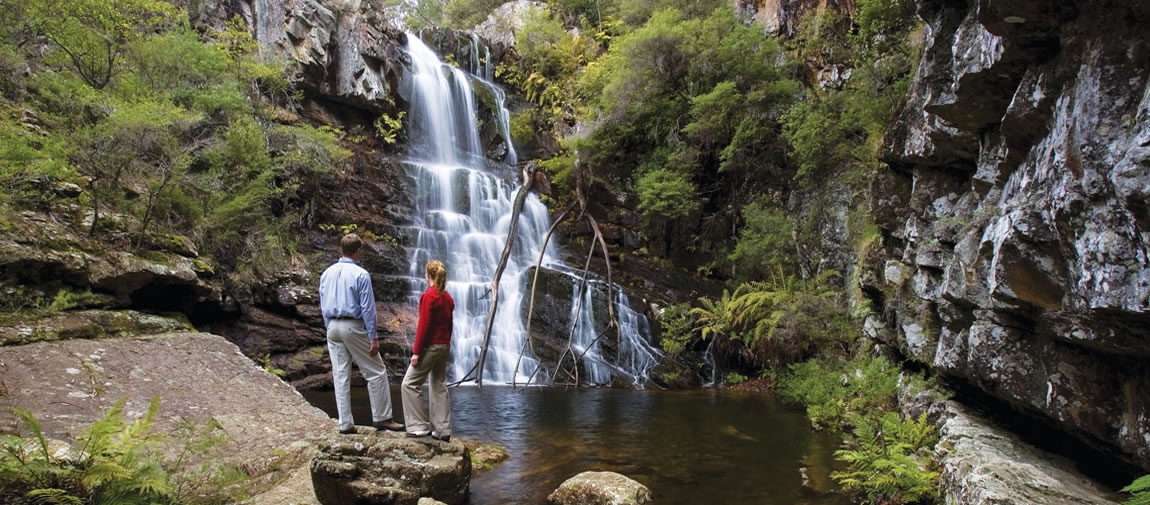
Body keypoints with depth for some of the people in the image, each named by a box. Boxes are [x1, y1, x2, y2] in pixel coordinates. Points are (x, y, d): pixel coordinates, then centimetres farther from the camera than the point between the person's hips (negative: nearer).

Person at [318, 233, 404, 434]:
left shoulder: (326, 274, 9)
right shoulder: (360, 274, -10)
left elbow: (323, 306, 13)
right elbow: (367, 308, -12)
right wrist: (373, 337, -10)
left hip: (333, 327, 6)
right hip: (353, 327, -6)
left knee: (340, 376, 8)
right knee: (376, 372, 4)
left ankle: (345, 423, 10)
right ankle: (381, 418, 6)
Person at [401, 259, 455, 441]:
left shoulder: (429, 296, -14)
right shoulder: (448, 297, 9)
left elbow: (424, 325, -17)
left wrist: (416, 351, -15)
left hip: (431, 346, -8)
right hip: (444, 346, 8)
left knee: (410, 384, -1)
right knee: (439, 386, 11)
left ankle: (419, 427, -3)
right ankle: (443, 430, 13)